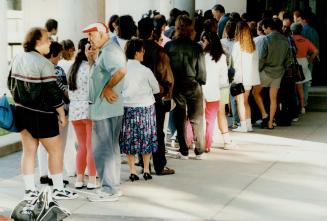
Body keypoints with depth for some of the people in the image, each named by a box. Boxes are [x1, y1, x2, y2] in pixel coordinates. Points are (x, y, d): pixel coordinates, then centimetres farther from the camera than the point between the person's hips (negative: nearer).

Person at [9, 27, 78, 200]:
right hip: (41, 115, -8)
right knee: (56, 150, 5)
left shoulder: (18, 59, 6)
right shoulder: (44, 64, -18)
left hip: (22, 112, 8)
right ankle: (58, 189, 10)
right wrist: (62, 114, -8)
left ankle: (29, 190, 13)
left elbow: (12, 85, 14)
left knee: (28, 151, 11)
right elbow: (53, 91, -17)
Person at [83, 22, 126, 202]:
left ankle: (109, 190, 0)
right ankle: (113, 187, 26)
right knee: (110, 148, 17)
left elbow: (121, 71, -32)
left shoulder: (110, 51, -15)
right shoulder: (104, 52, 18)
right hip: (104, 109, 11)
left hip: (105, 109, -11)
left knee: (102, 149, -5)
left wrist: (107, 88, -22)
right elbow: (98, 74, 20)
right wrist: (90, 58, 8)